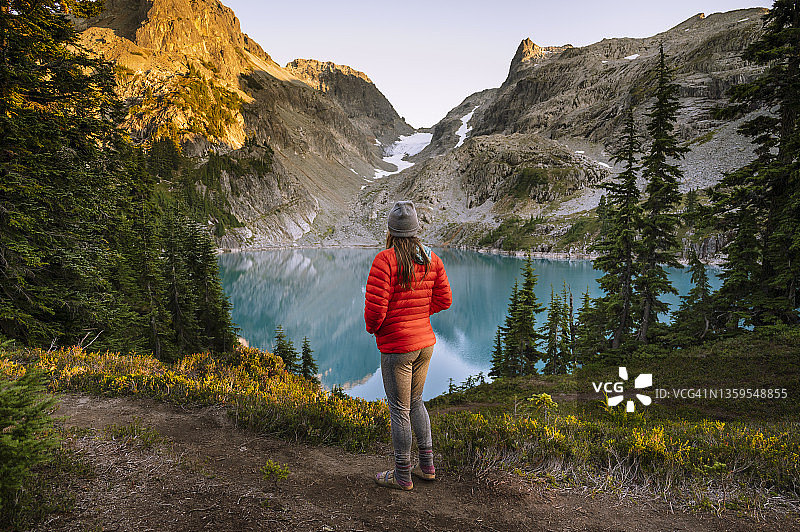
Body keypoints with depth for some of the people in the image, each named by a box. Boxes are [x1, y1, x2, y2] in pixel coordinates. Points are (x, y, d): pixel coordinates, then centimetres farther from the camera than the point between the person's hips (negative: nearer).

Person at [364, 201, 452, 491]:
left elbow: (375, 307, -20)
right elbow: (444, 299, 7)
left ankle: (402, 475, 21)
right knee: (415, 402, 23)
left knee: (399, 410, 7)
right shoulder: (431, 259, 2)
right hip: (425, 342, 7)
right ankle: (426, 465, 32)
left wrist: (372, 328, 1)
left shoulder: (385, 260, -18)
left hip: (396, 347, -7)